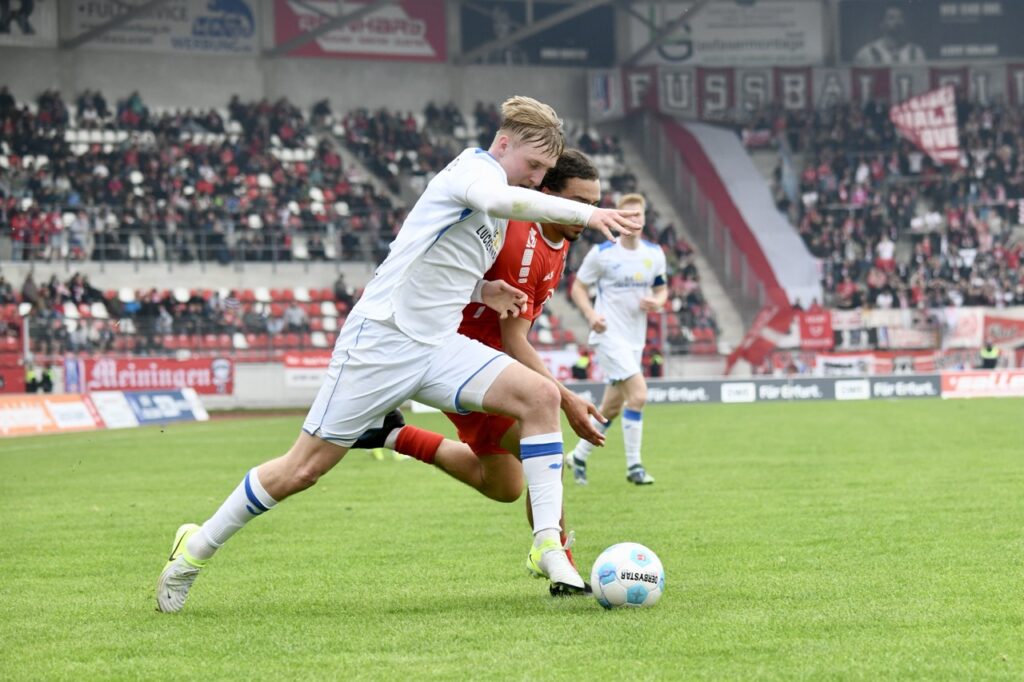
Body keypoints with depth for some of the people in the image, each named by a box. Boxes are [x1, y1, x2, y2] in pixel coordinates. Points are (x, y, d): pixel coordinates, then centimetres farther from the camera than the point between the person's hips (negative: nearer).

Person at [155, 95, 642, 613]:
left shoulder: (496, 203, 16)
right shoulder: (474, 168, -11)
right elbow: (496, 200, -38)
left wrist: (483, 290, 9)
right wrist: (585, 213, -46)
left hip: (438, 347, 8)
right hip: (381, 339, -8)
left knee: (538, 395, -14)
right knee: (302, 470, -3)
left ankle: (549, 547, -15)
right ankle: (196, 549, 16)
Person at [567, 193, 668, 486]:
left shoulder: (654, 254, 6)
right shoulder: (602, 253, -8)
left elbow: (661, 289, 17)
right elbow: (578, 287, -1)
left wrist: (657, 302, -7)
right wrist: (591, 315, -17)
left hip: (635, 339, 6)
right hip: (609, 336, -6)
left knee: (612, 407, 11)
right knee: (638, 394, -20)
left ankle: (579, 455, 29)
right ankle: (633, 465, -12)